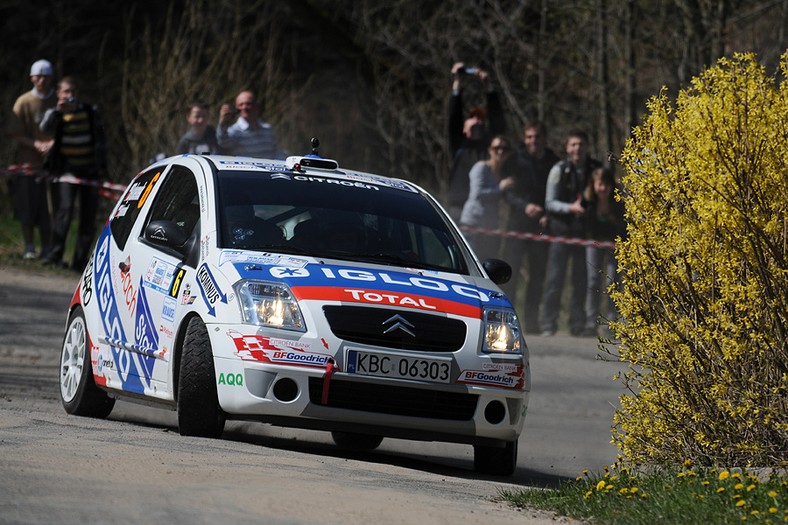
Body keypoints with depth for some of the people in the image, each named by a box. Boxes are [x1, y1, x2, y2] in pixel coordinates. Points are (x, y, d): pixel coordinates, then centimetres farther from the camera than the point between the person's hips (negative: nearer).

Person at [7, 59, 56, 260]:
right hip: (28, 162, -1)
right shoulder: (24, 102, 0)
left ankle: (46, 249, 9)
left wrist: (52, 144, -14)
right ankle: (29, 249, 8)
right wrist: (36, 144, -15)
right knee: (28, 207, 0)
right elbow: (15, 134, -3)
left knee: (48, 210, 1)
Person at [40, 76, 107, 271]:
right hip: (66, 169, -3)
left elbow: (100, 140, 13)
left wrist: (102, 166, 6)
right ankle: (56, 253, -14)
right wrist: (58, 110, -35)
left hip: (89, 171, 3)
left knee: (89, 217, 1)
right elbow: (45, 128, -19)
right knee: (65, 208, -20)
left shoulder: (91, 113, 8)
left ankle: (80, 260, 8)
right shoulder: (55, 114, 3)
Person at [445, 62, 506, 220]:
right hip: (460, 206, -1)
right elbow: (454, 116, 5)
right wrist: (457, 83, 2)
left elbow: (497, 119, 6)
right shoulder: (459, 146, 12)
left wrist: (488, 87, 0)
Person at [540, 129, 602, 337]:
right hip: (562, 230, -2)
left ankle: (578, 325, 13)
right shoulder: (559, 170, -1)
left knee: (582, 280, 5)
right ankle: (548, 325, 0)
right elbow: (549, 202, -2)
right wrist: (570, 207, -18)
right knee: (555, 279, -4)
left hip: (585, 231, 2)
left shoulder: (596, 169, 5)